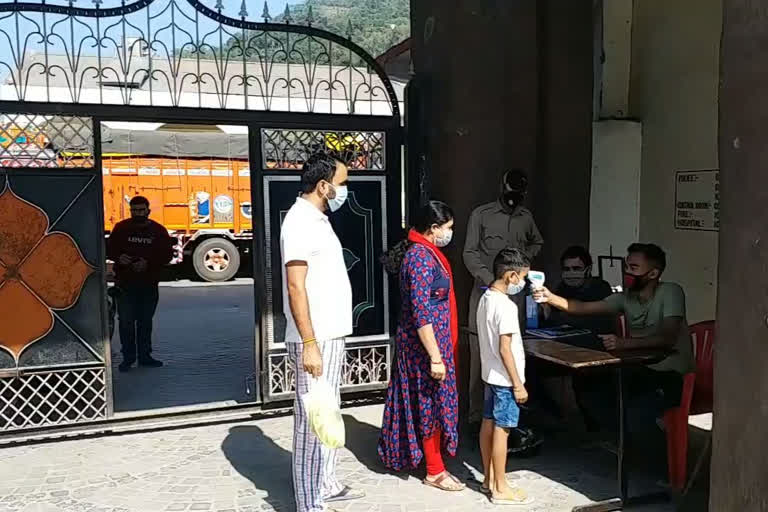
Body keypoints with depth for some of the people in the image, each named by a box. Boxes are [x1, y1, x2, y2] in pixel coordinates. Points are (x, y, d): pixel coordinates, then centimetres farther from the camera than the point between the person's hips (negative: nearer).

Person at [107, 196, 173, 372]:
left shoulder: (158, 230, 3)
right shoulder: (121, 228, 3)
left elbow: (167, 254, 0)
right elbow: (109, 249, 6)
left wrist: (148, 263, -15)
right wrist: (118, 257, -16)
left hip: (149, 284, 1)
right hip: (125, 283, -1)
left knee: (145, 321, 10)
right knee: (126, 321, -3)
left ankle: (144, 356, 20)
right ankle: (128, 358, 6)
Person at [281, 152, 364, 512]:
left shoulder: (318, 219, 14)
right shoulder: (300, 221, -16)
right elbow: (296, 286, -22)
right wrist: (309, 344, -24)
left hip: (331, 335, 10)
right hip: (315, 340, -10)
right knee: (312, 420, -2)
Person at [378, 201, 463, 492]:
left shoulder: (425, 252, 10)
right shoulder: (421, 259, -22)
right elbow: (421, 314, -25)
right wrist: (435, 357, -24)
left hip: (429, 341, 10)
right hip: (425, 344, -10)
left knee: (429, 402, 18)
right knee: (431, 403, 1)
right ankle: (435, 472, 14)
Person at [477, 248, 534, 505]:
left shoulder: (485, 299, 6)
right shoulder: (506, 306, -22)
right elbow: (505, 349, -23)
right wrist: (518, 384, -18)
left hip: (490, 375, 10)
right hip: (505, 379, -10)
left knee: (488, 424, 15)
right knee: (501, 430, -1)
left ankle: (489, 478, 27)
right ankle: (501, 488, 8)